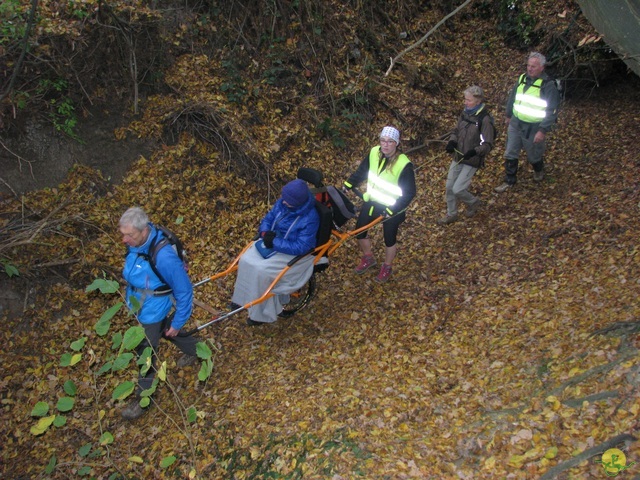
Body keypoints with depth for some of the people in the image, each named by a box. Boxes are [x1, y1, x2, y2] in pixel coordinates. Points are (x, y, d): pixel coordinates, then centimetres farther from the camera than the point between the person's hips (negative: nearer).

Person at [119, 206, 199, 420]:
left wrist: (177, 322, -17)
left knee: (145, 352, 10)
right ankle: (195, 349, 57)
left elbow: (184, 290, -26)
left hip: (152, 312, -8)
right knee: (164, 330, 31)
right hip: (139, 305, 8)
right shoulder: (136, 242, -16)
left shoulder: (163, 257, -39)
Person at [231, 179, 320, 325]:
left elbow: (301, 247, -28)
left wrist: (275, 242, -27)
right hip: (273, 240, 7)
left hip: (292, 253, -7)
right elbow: (268, 219, 7)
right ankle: (245, 297, 12)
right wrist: (265, 233, -16)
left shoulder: (310, 218, -27)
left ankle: (263, 313, -5)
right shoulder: (282, 203, -7)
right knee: (246, 260, -9)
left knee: (261, 271, -23)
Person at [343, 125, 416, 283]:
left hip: (391, 208, -5)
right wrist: (346, 186, -2)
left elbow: (409, 193, -22)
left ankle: (387, 267, 41)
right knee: (359, 231, 13)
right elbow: (361, 172, 4)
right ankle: (368, 258, 42)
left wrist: (391, 210, -25)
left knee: (389, 239, 13)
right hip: (371, 201, 5)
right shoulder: (374, 152, -12)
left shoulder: (404, 164, -27)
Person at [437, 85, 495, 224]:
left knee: (457, 189, -8)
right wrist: (452, 142, -7)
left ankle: (474, 203, 24)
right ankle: (451, 214, 31)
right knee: (449, 187, 10)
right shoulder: (465, 113, 0)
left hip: (472, 161, -7)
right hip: (458, 157, 7)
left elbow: (487, 145, -19)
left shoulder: (485, 119, -20)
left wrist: (474, 151, -36)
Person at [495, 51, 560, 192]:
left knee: (533, 156, 14)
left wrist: (543, 131, -22)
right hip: (516, 123, 5)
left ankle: (539, 170, 47)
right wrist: (509, 115, 22)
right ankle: (509, 181, 24)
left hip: (534, 128, -5)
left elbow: (552, 111, -18)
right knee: (510, 154, 9)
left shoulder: (548, 85, -18)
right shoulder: (522, 78, 0)